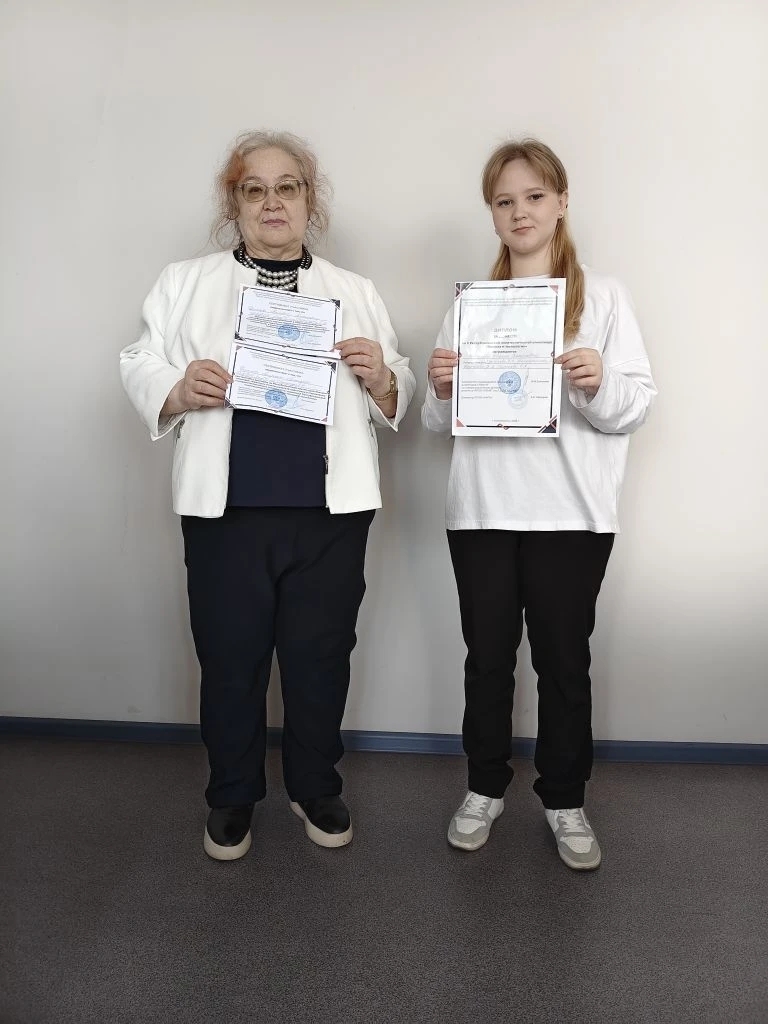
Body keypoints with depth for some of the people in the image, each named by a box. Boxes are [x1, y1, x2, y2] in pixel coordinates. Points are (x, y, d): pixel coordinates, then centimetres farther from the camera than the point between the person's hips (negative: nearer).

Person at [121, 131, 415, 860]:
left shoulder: (355, 293, 13)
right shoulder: (185, 284, 9)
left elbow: (397, 403, 12)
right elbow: (139, 370, 5)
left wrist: (380, 378, -10)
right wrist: (180, 389, -16)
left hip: (330, 512, 1)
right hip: (225, 511, -1)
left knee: (320, 660, 10)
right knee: (230, 661, 9)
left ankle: (315, 788, 33)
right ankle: (231, 799, 31)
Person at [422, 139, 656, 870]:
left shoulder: (603, 296, 4)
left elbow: (637, 407, -2)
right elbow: (438, 422, 10)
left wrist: (599, 385, -22)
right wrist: (439, 390, -12)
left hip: (570, 513, -2)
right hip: (480, 510, 2)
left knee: (564, 659, 8)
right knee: (487, 656, 11)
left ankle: (565, 801, 25)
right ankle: (485, 788, 28)